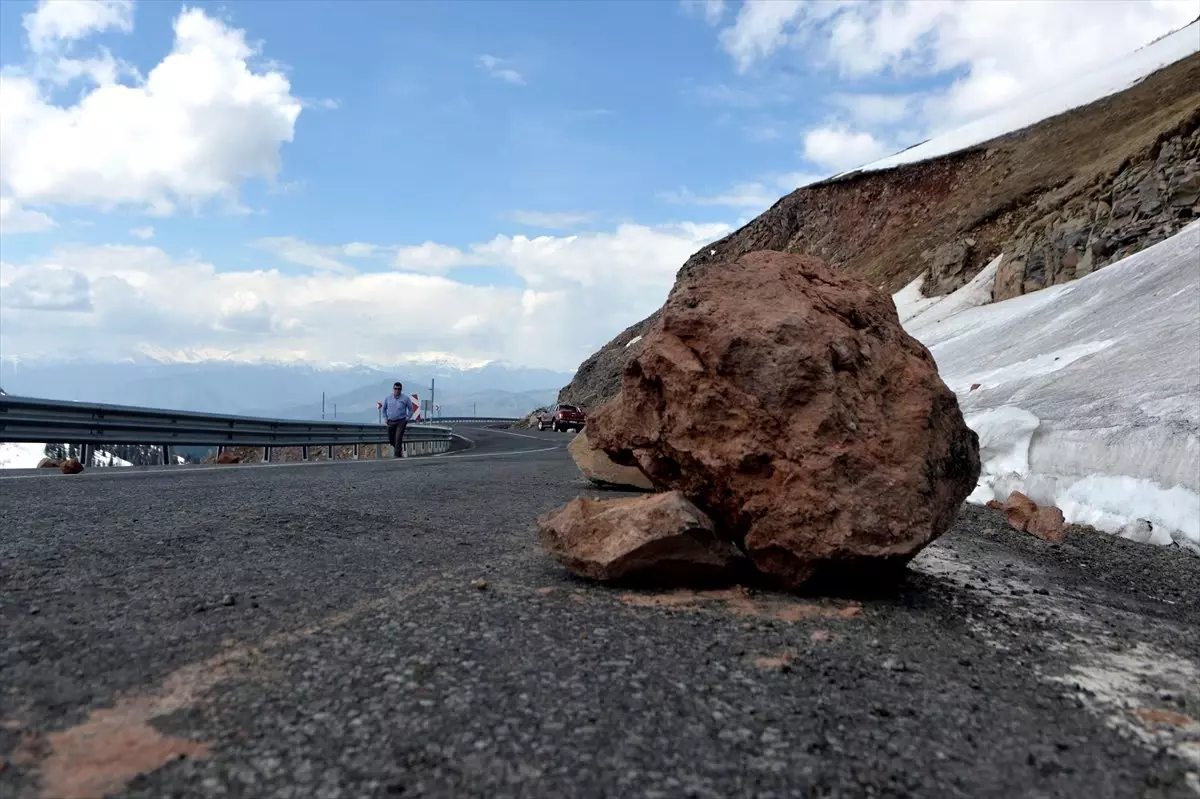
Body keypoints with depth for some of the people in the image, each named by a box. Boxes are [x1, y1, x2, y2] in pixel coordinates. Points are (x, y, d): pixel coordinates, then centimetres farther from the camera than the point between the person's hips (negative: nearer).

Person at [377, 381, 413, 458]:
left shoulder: (405, 398, -4)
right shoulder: (387, 398, 3)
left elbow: (411, 409, 5)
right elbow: (384, 409, 18)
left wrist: (407, 419, -3)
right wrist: (385, 419, 9)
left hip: (401, 422, -4)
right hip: (390, 422, 4)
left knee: (398, 438, -17)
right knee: (391, 440, 10)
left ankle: (397, 455, -12)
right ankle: (400, 449, 37)